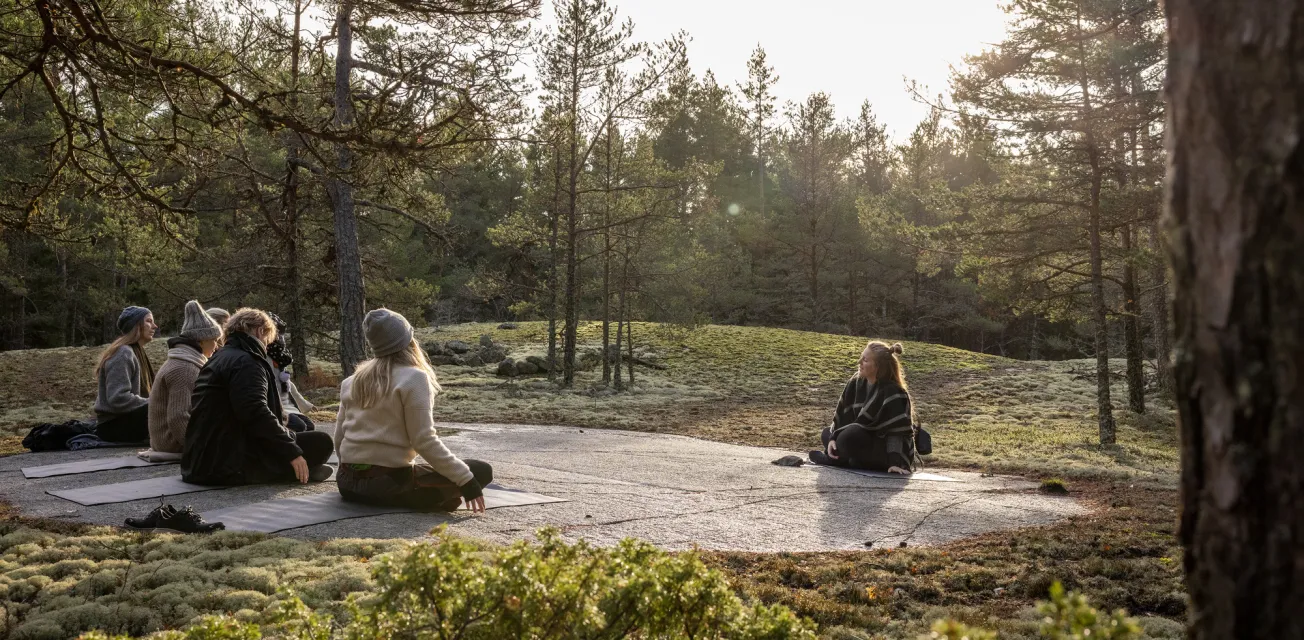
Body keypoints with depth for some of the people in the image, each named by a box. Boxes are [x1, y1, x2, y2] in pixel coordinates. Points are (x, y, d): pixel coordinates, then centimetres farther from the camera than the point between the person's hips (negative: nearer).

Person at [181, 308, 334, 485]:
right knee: (321, 442, -10)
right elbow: (256, 414, -25)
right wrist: (292, 453, -21)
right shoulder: (245, 362, -12)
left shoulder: (221, 358, 22)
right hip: (230, 466, -11)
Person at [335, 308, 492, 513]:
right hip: (388, 483, -7)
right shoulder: (414, 378, -9)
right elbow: (424, 441, -15)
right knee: (482, 472, 1)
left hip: (348, 482, 7)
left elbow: (339, 439, 13)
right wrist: (466, 480, -12)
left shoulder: (352, 381, 10)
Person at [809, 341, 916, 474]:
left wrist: (896, 463, -35)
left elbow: (898, 431, -27)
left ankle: (834, 459, -3)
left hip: (886, 450, -8)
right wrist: (833, 438, -13)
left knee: (849, 437, -31)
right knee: (827, 433, 8)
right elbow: (843, 413, 0)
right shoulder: (857, 382, -1)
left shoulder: (893, 392, -23)